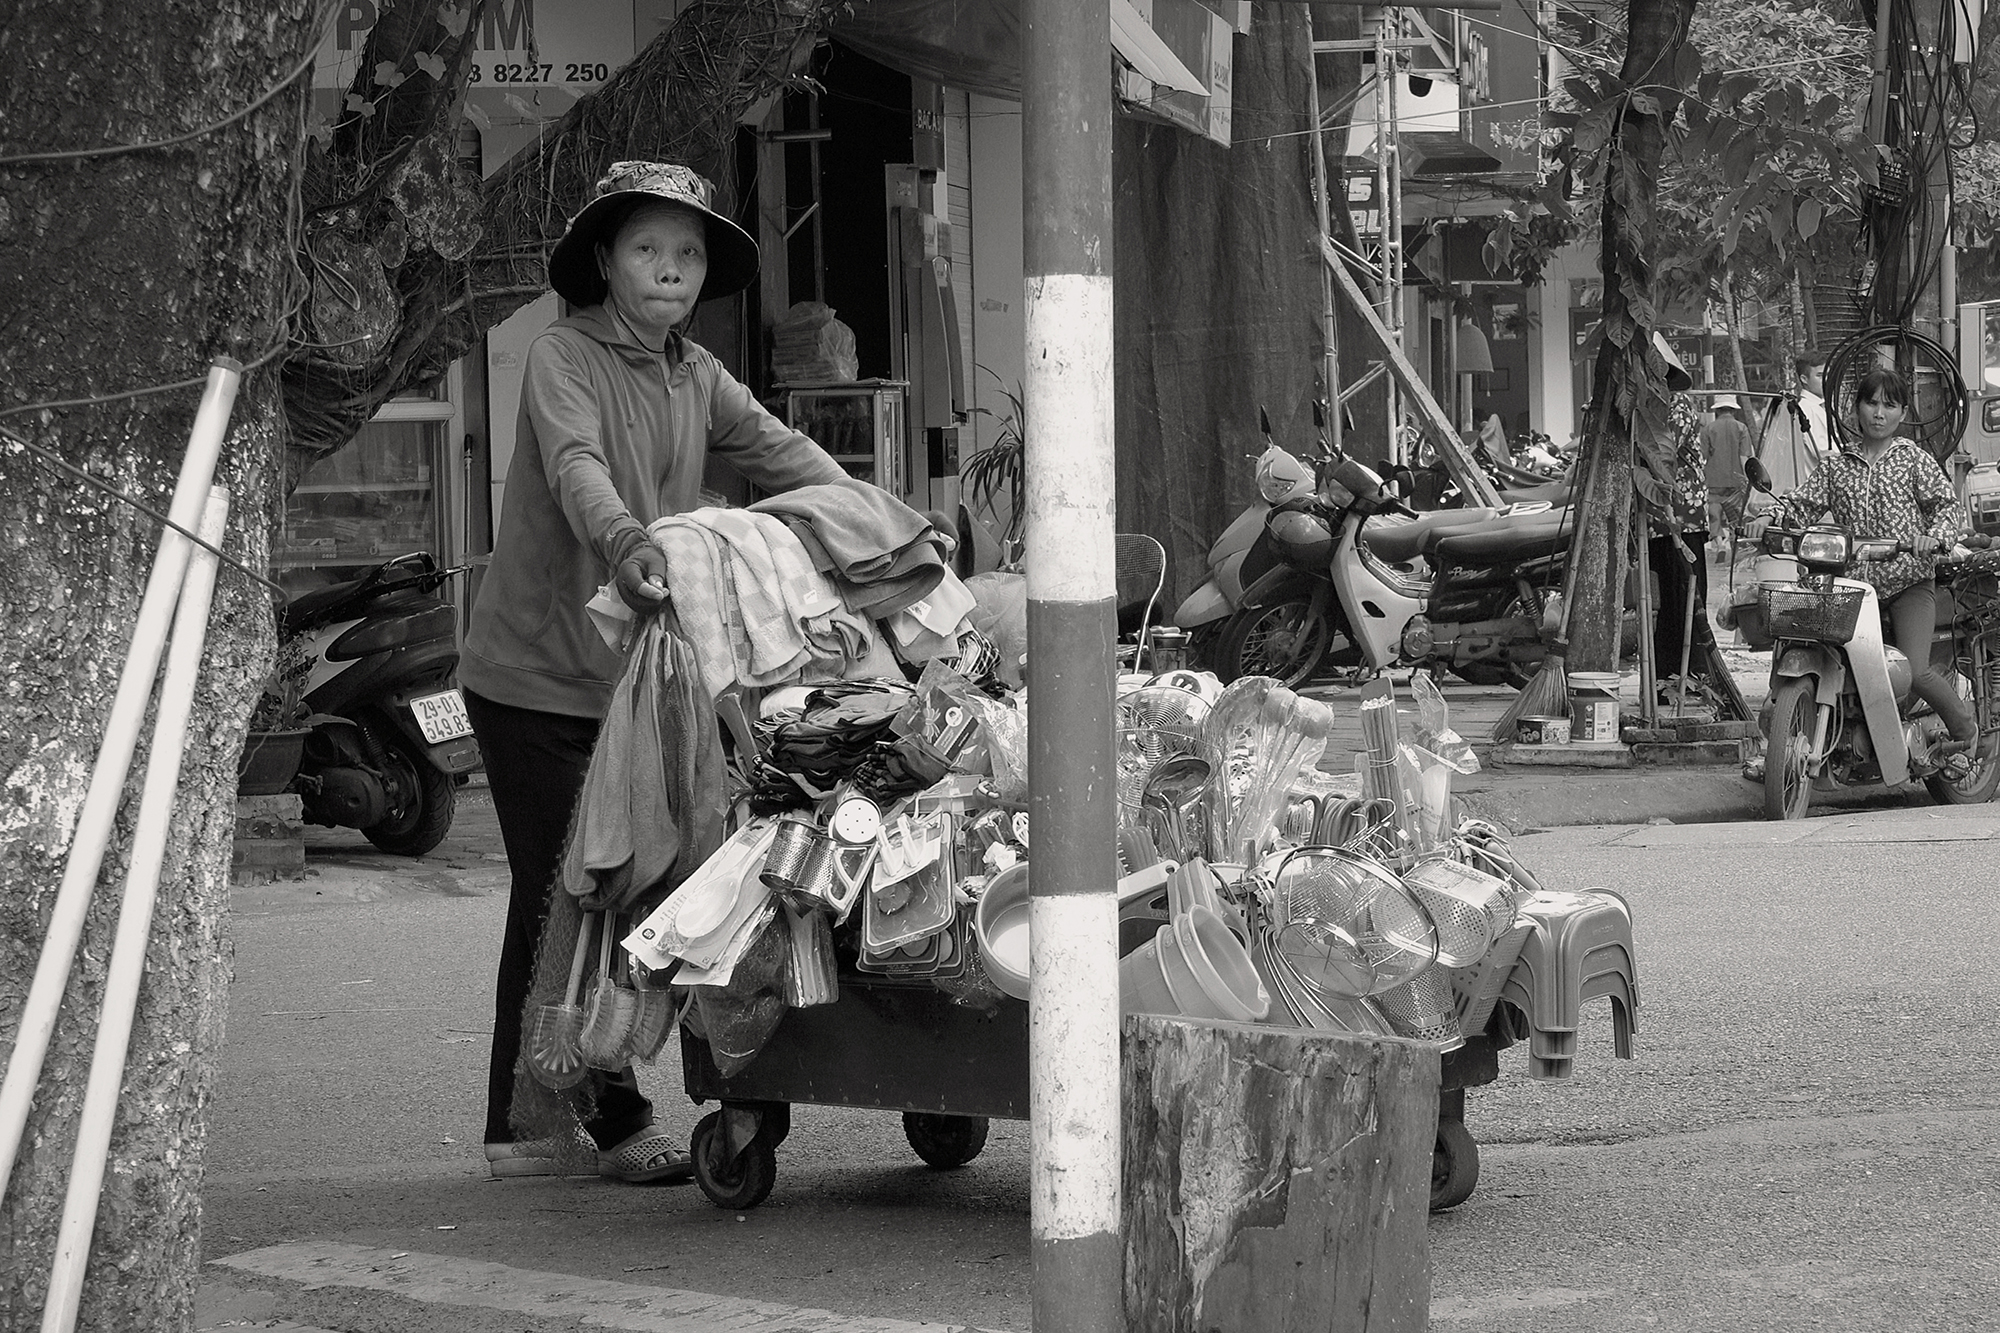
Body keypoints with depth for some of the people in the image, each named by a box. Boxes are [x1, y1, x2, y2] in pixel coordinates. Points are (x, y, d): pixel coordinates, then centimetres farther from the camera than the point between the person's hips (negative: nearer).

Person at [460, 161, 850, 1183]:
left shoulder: (696, 377, 13)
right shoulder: (563, 358, -11)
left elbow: (776, 450, 6)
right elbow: (575, 466, -28)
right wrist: (624, 543, -48)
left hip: (638, 675, 7)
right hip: (535, 676, -7)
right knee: (557, 894, -5)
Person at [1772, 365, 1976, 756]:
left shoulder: (1914, 457, 6)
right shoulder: (1836, 464, 14)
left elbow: (1947, 505, -1)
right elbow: (1803, 505, 10)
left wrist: (1933, 537, -22)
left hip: (1910, 581, -3)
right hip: (1856, 584, 3)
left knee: (1915, 672, -18)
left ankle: (1964, 725, 6)